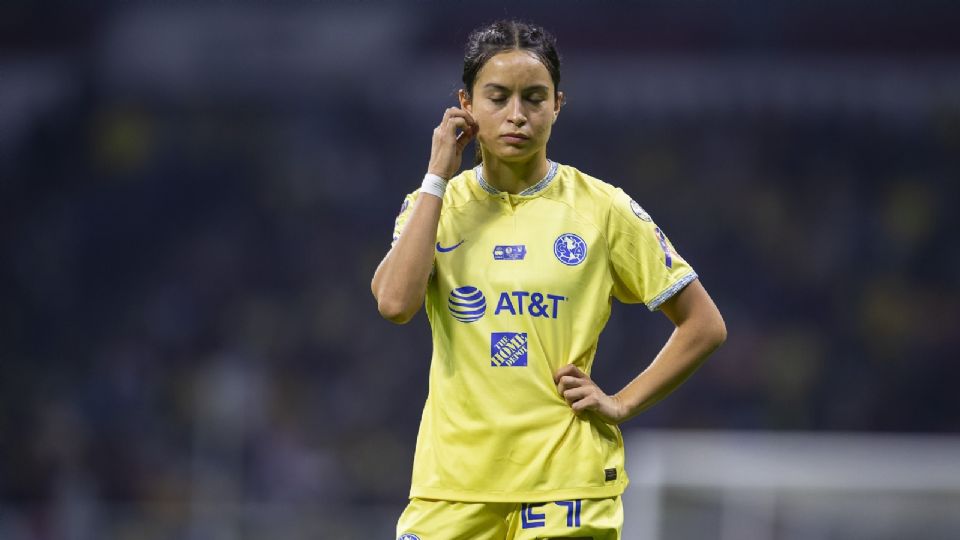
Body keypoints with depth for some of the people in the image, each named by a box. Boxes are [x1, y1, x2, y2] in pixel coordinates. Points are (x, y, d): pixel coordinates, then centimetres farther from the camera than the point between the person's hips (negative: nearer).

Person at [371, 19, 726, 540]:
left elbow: (704, 325, 6)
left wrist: (621, 404, -4)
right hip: (453, 479, 2)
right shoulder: (435, 204, 6)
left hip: (565, 480, -2)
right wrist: (438, 176, -8)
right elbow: (395, 302, -15)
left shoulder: (601, 209, 1)